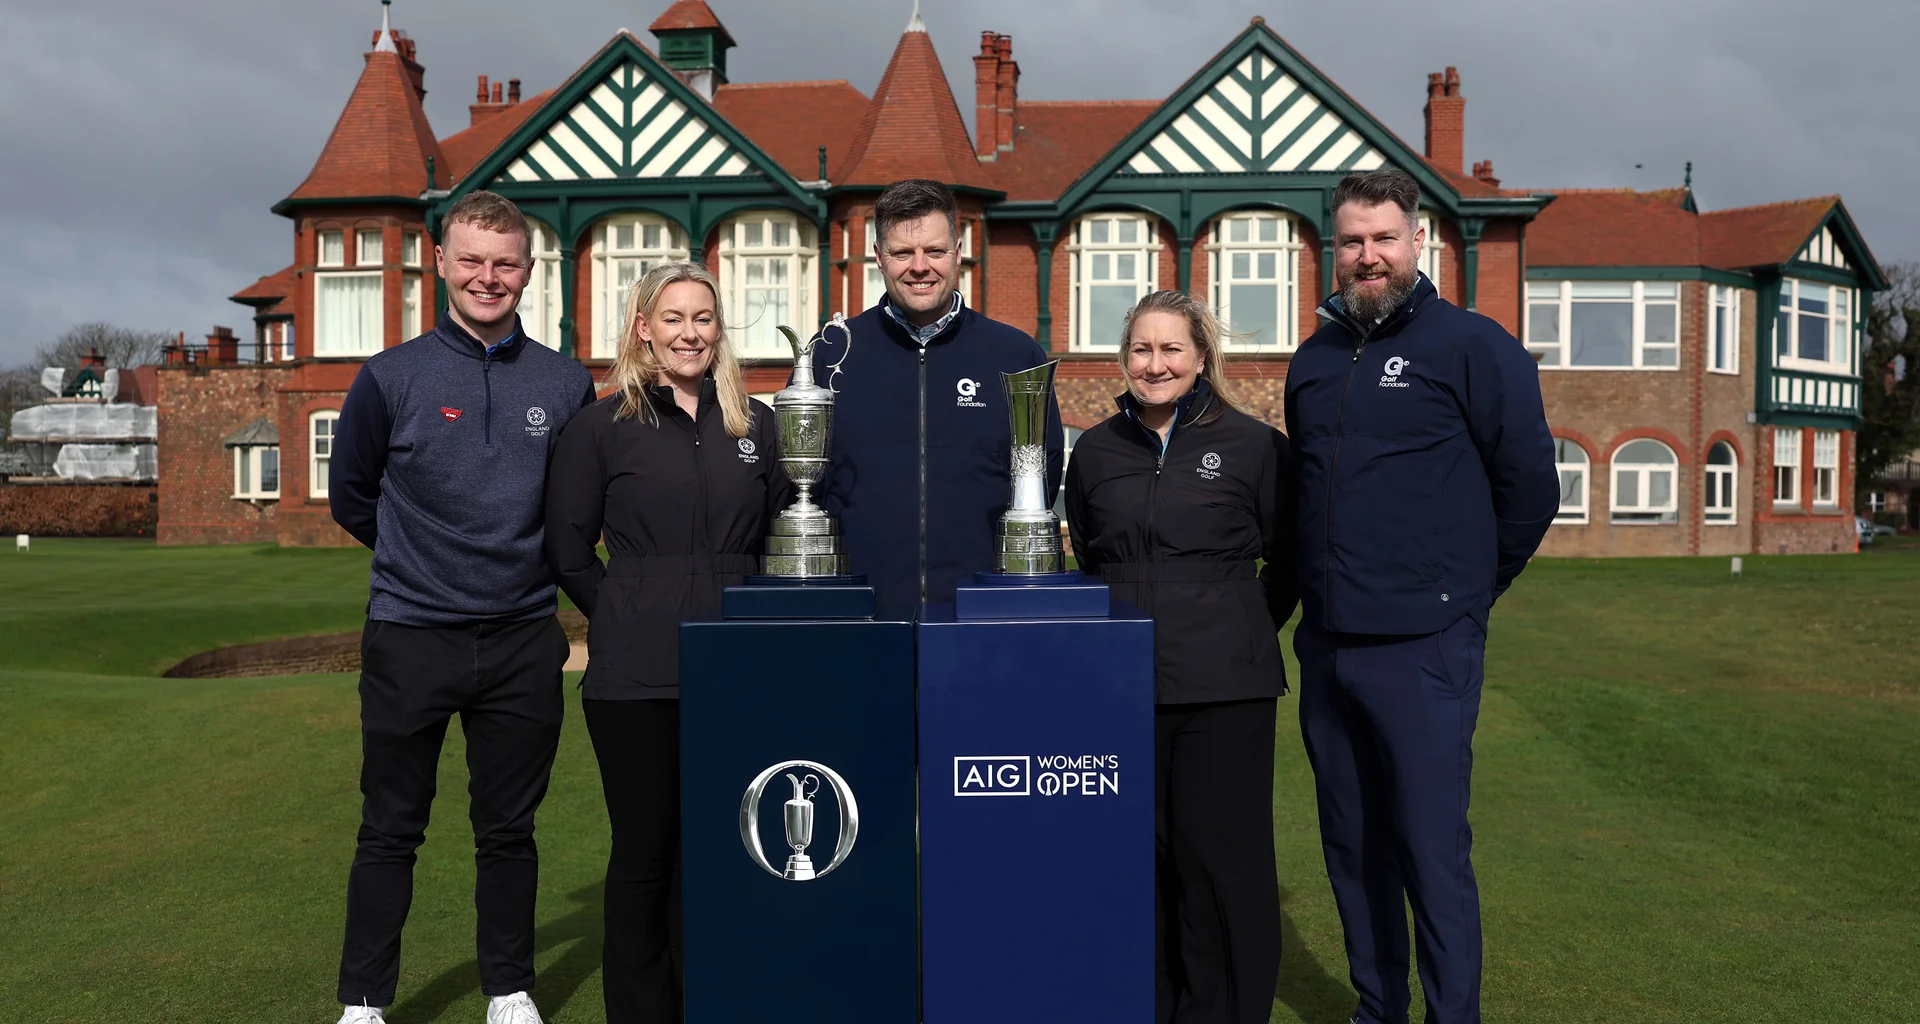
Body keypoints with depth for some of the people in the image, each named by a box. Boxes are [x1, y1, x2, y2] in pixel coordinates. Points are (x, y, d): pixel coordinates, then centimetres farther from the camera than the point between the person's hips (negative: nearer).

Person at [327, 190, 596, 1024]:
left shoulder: (566, 384, 2)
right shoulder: (391, 377, -2)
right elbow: (352, 498, 9)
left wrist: (524, 564, 8)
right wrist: (421, 560, 12)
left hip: (524, 641, 1)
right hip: (410, 638, -1)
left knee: (508, 829, 12)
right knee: (391, 831, 9)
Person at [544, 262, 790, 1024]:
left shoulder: (755, 425, 10)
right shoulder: (603, 425, 2)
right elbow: (569, 550, 3)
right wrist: (629, 617, 2)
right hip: (635, 676, -2)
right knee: (644, 848, 6)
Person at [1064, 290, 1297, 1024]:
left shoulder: (1252, 445, -2)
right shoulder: (1096, 451, 8)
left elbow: (1290, 557, 9)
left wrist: (1248, 627, 7)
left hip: (1224, 686, -3)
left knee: (1221, 850, 3)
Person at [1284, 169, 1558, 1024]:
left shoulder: (1472, 345, -4)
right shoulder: (1313, 361, 13)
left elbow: (1530, 485, -2)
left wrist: (1466, 590, 4)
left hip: (1423, 647, -6)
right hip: (1326, 646, 6)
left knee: (1432, 851, -1)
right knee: (1352, 847, 14)